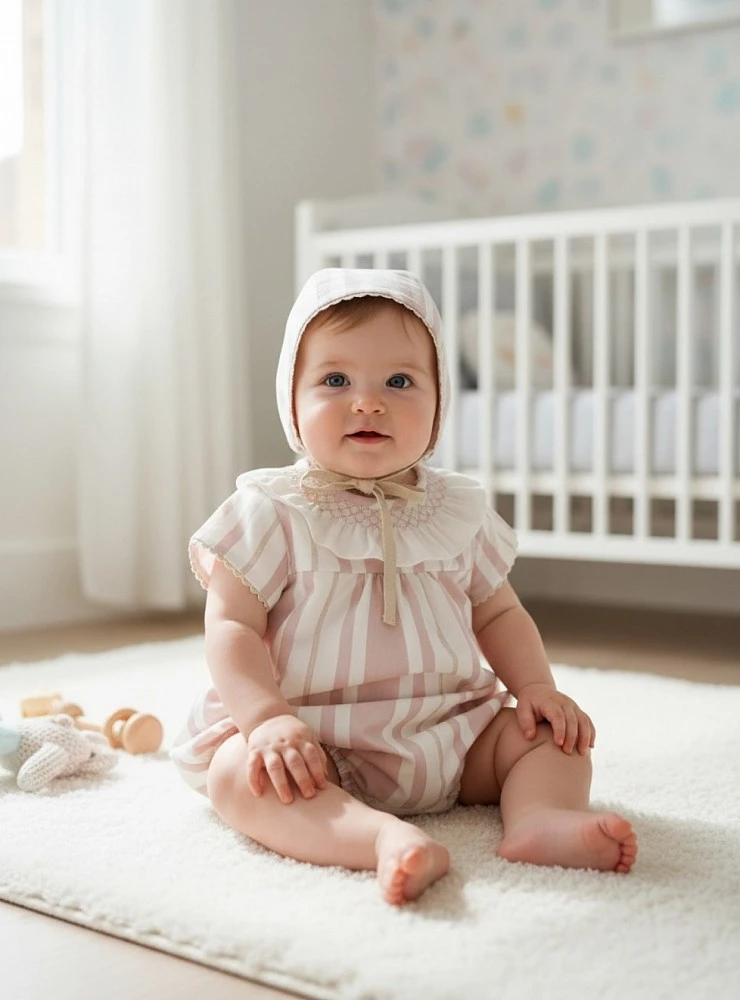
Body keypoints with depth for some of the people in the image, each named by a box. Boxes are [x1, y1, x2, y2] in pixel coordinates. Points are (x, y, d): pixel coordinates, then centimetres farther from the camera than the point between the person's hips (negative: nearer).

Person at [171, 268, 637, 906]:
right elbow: (232, 627, -8)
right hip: (314, 740, -4)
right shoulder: (271, 513, -4)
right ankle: (386, 839, -50)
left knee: (555, 734, -7)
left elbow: (498, 614, 18)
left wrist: (537, 686, -1)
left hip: (451, 732, 4)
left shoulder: (458, 512, 8)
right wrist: (268, 718, -25)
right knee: (239, 773, -31)